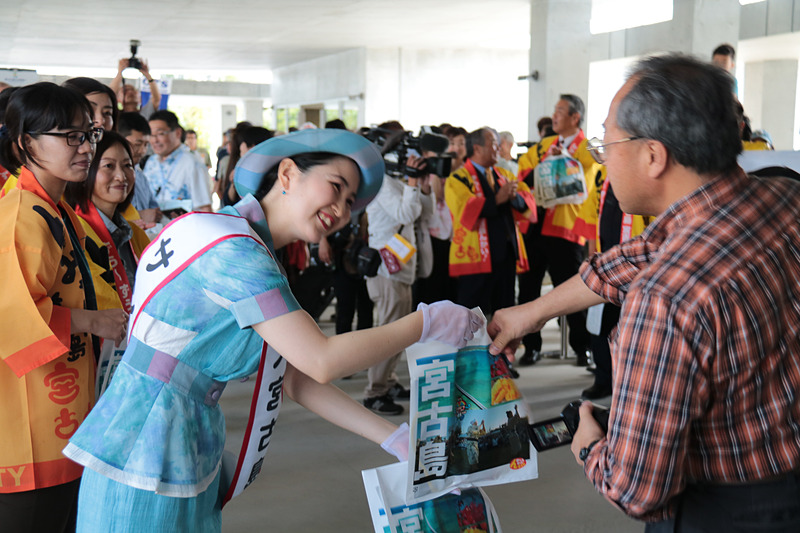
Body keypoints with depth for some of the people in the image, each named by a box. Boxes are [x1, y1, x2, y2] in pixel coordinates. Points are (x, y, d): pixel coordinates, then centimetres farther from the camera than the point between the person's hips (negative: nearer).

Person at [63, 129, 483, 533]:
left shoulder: (250, 253, 12)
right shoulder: (232, 249, -19)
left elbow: (295, 380, 9)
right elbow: (322, 361, -22)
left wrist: (395, 437, 4)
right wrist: (426, 323, -11)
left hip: (189, 456, 9)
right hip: (146, 468, -9)